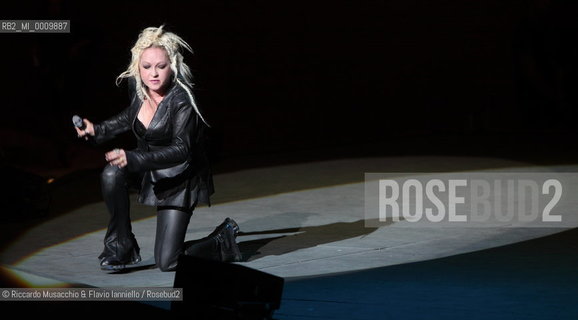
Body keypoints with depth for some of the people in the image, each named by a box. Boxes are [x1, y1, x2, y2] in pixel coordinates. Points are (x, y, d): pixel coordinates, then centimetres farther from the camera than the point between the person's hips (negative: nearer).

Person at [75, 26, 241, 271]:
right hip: (148, 165, 6)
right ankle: (121, 248, -10)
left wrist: (133, 158, -49)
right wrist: (96, 130, -1)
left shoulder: (181, 101, -29)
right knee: (111, 174, -28)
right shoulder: (136, 86, -10)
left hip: (180, 176, -6)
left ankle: (223, 239, 18)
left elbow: (181, 150, -38)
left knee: (166, 263, -9)